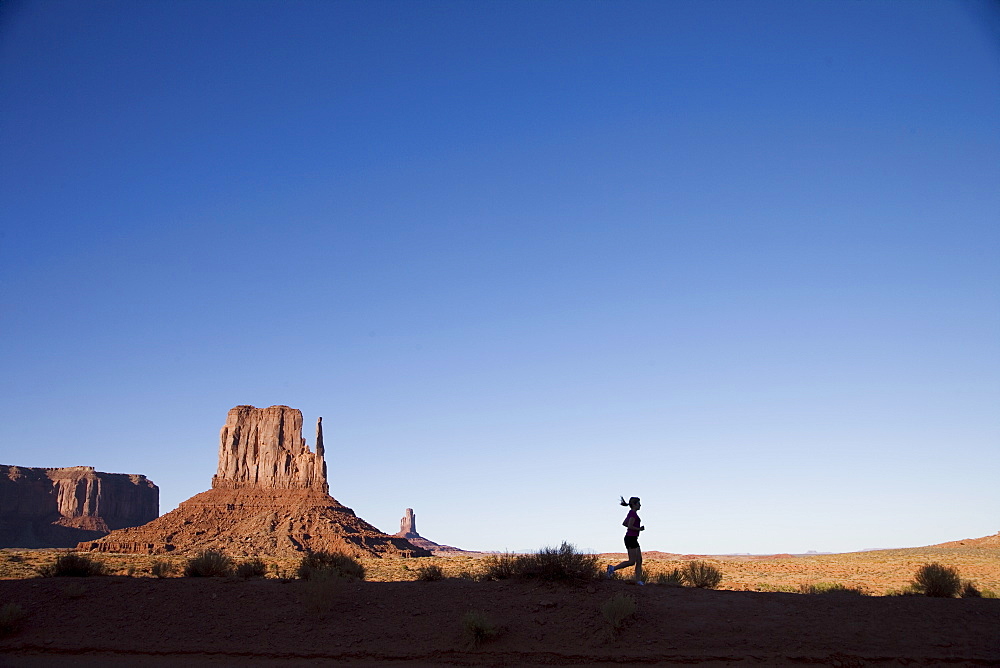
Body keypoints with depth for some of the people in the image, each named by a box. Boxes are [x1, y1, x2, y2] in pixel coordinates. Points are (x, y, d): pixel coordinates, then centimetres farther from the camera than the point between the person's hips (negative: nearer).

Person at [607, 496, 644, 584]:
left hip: (633, 539, 10)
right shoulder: (633, 513, -14)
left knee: (639, 560, 7)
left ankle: (638, 580, 5)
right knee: (632, 561, -9)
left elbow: (624, 523, 23)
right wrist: (640, 529, -9)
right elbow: (630, 526, -23)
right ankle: (613, 568, -5)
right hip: (631, 538, -10)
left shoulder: (631, 513, 14)